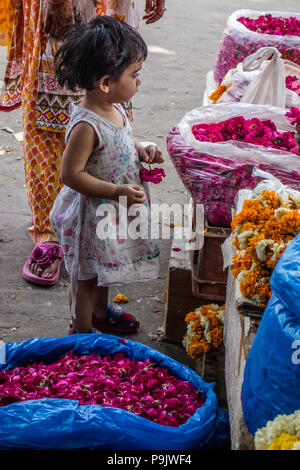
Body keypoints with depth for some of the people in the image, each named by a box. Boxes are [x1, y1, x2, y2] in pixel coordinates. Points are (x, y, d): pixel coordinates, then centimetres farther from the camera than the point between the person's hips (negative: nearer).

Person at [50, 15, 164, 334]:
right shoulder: (86, 126, -32)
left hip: (115, 210, 9)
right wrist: (118, 192, -29)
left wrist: (142, 150, -3)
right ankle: (82, 333, 31)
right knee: (86, 277, 12)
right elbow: (71, 174, -28)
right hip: (92, 216, -9)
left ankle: (101, 311, 52)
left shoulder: (115, 109, -4)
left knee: (105, 267, 29)